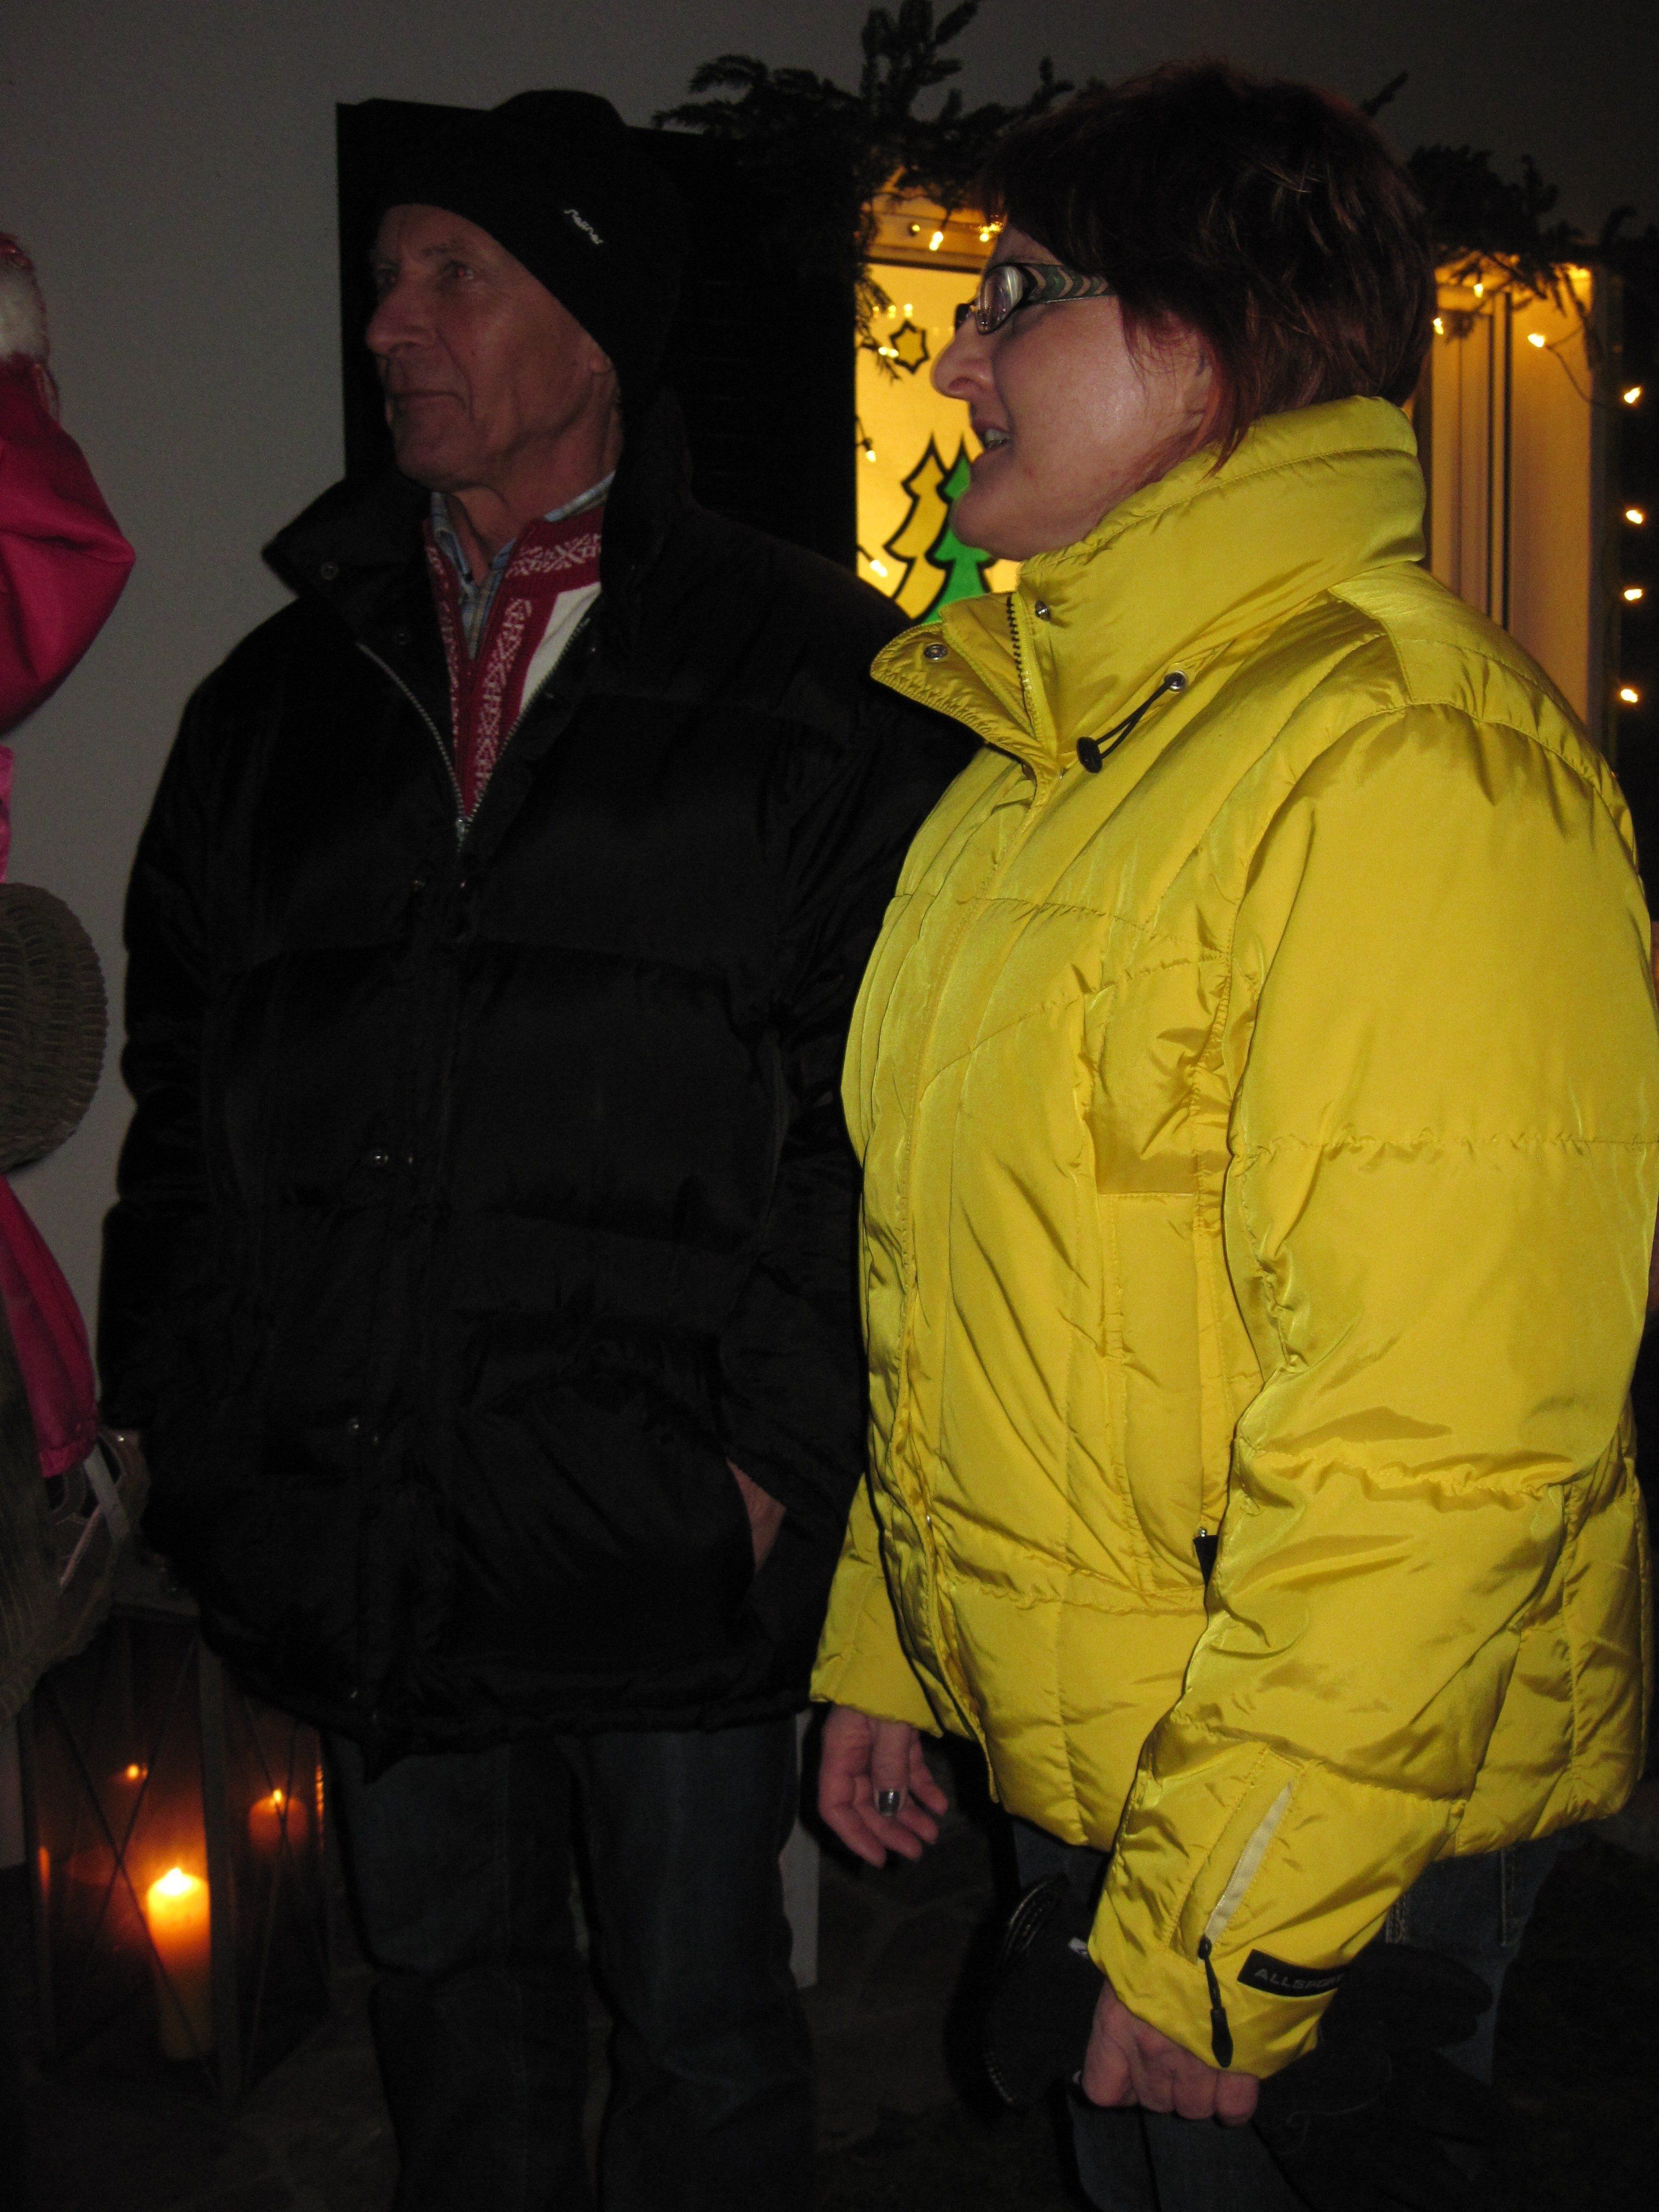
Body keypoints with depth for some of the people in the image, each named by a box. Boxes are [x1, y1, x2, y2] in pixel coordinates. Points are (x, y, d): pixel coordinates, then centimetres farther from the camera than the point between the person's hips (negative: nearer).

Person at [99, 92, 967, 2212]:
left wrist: (780, 1445, -14)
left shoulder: (815, 682, -3)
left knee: (698, 2031, 13)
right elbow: (182, 1081, 14)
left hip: (667, 1543, -4)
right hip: (355, 1537, 4)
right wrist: (177, 1406, 7)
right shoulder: (289, 690, 12)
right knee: (450, 2006, 20)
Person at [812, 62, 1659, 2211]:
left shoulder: (1405, 764, -21)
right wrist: (884, 1643, 15)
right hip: (1068, 1786, 8)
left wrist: (1219, 1935, -21)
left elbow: (1424, 1439, -25)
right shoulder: (1041, 758, 9)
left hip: (1322, 1863, -8)